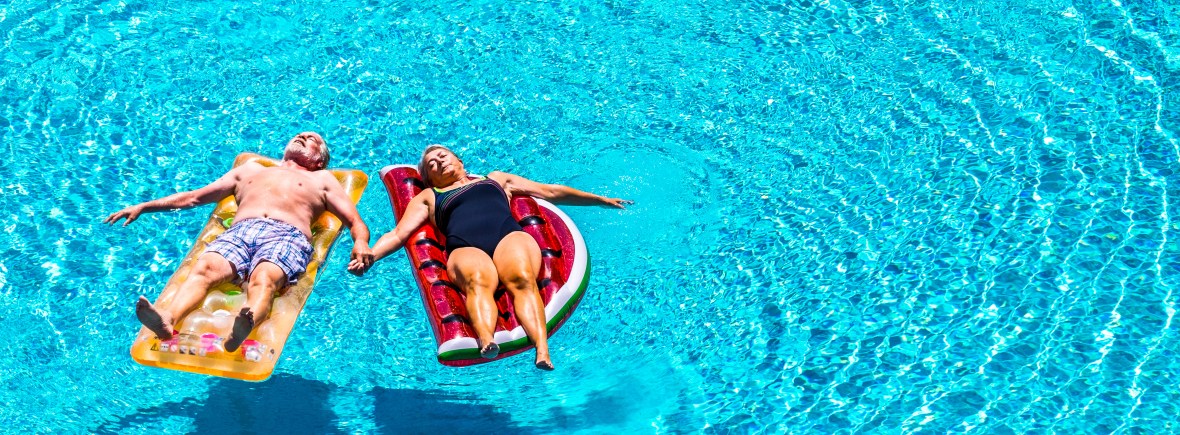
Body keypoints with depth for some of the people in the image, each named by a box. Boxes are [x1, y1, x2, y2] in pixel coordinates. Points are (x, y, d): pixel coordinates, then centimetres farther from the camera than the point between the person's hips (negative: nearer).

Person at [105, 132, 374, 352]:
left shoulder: (322, 179, 33)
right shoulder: (251, 169, 41)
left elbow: (356, 222, 19)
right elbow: (193, 197, 40)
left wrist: (360, 242, -6)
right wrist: (143, 207, 29)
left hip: (287, 235, -3)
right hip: (240, 230, 3)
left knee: (263, 279, -37)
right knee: (203, 268, -31)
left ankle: (245, 326, -65)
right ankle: (167, 319, -56)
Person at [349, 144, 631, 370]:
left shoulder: (496, 178, 38)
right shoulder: (428, 197, 36)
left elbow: (551, 192, 37)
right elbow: (398, 234, 23)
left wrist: (602, 200, 36)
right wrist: (368, 255, 1)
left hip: (509, 235, 1)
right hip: (465, 247, -1)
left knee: (522, 279, -35)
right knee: (477, 282, -38)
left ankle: (543, 352, -57)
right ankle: (486, 342, -66)